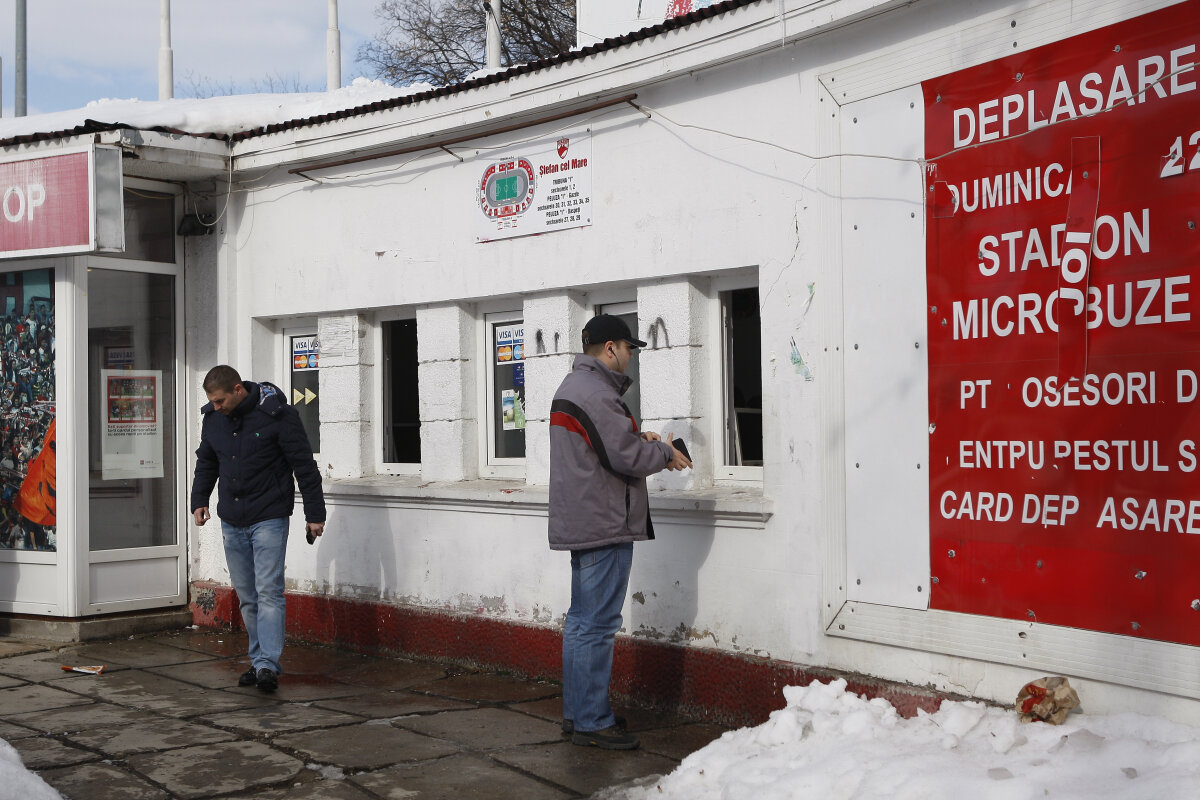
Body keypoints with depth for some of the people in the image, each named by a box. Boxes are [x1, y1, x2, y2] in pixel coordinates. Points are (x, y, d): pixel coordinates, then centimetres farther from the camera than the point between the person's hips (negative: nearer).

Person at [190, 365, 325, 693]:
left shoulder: (277, 415, -12)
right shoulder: (213, 418, 6)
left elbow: (305, 466, -7)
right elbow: (206, 462, 23)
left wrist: (315, 513, -6)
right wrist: (199, 500, 11)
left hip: (269, 518, -6)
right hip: (232, 522, 6)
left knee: (268, 592, -11)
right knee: (246, 597, 8)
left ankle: (268, 665, -12)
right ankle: (259, 660, 16)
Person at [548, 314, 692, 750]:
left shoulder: (572, 386, 18)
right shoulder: (597, 393, -17)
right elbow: (627, 458, -19)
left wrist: (640, 440, 8)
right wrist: (663, 452, -2)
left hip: (579, 524, 11)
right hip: (603, 526, -11)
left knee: (581, 620, 16)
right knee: (597, 624, -7)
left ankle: (576, 712, 23)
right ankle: (592, 722, -2)